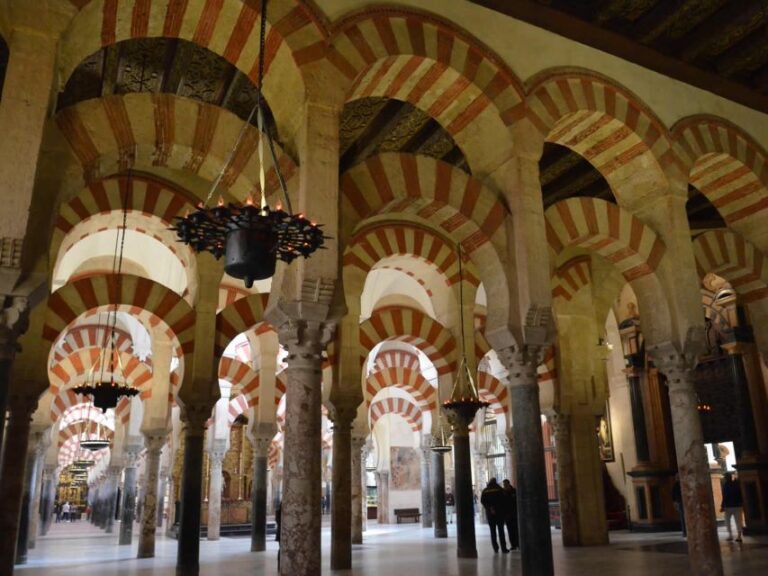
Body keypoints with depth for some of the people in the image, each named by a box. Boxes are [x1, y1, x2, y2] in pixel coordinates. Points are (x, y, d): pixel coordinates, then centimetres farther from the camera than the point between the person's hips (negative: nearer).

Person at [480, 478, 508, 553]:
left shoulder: (485, 491, 4)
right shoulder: (499, 489, -1)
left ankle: (495, 548, 4)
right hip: (499, 512, -1)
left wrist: (489, 508, -11)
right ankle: (503, 548, -1)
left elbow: (482, 501, -7)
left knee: (493, 531, 7)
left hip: (490, 513, 1)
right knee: (501, 530, 3)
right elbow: (504, 499, -6)